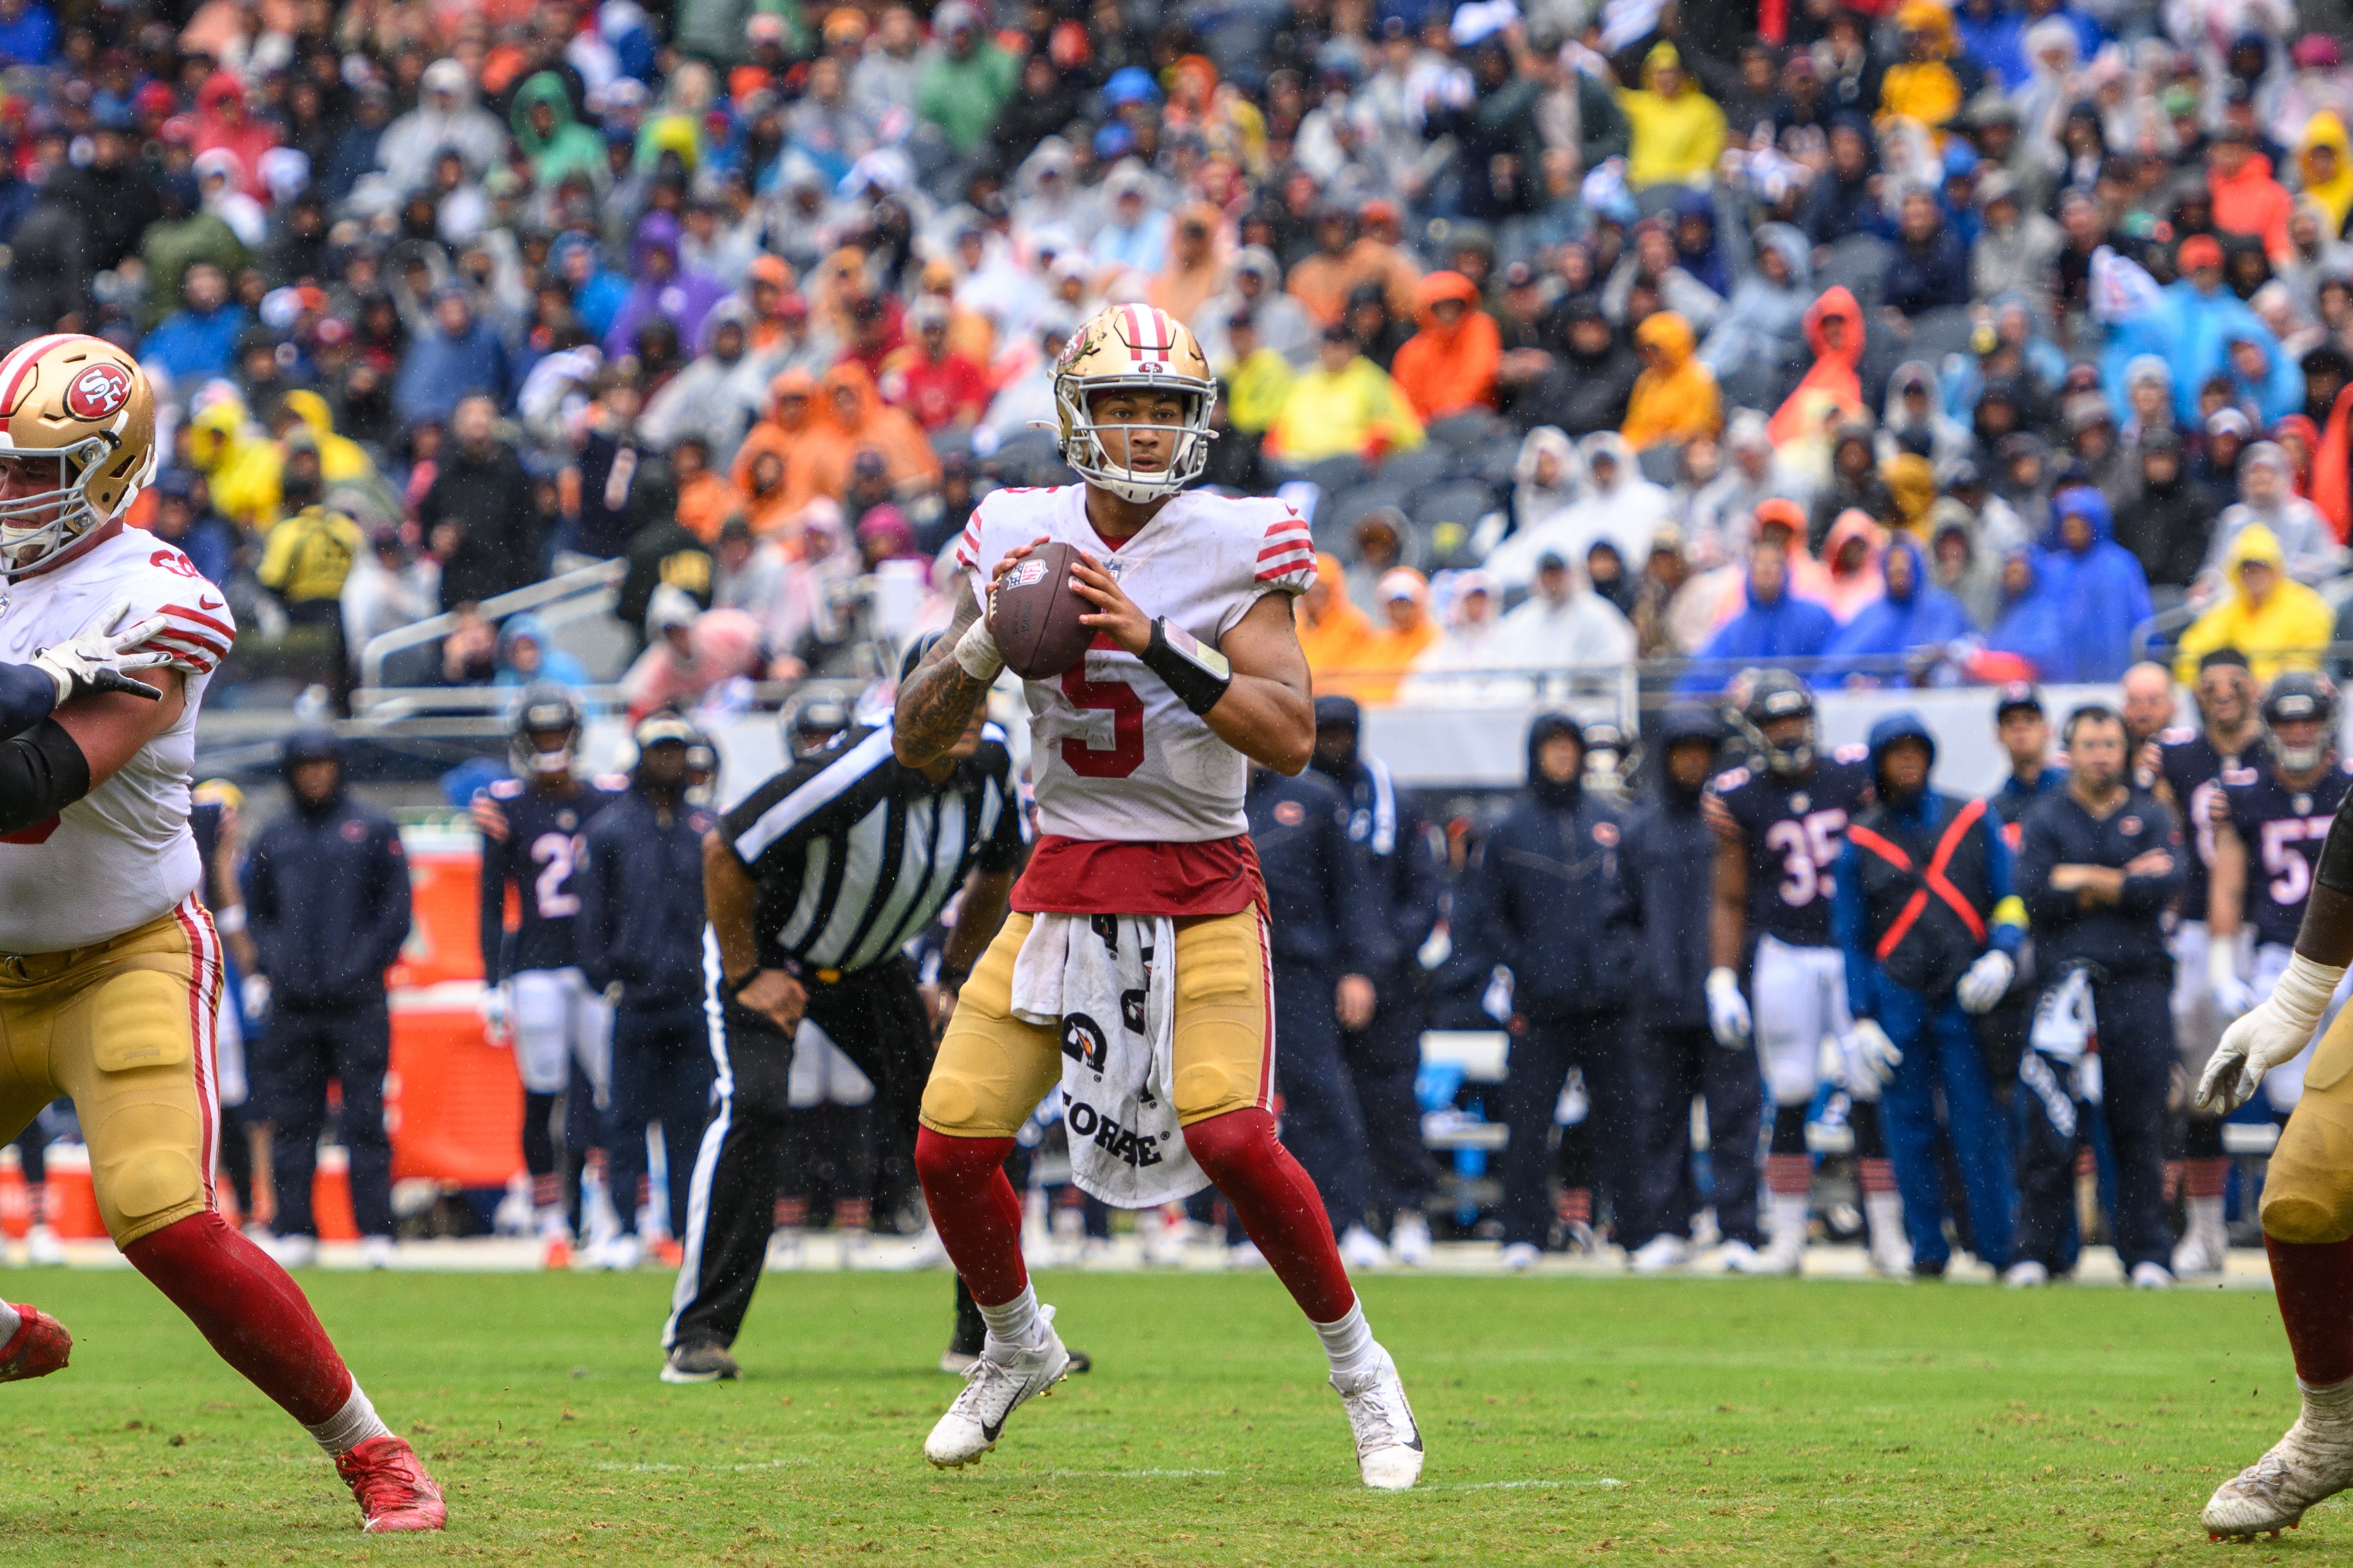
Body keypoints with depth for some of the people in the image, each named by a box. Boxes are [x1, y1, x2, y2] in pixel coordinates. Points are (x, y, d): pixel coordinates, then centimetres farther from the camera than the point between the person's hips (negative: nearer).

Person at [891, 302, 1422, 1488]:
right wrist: (988, 642, -14)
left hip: (1200, 890, -4)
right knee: (951, 1145, -3)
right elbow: (916, 743, 4)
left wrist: (1157, 642, -27)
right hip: (1061, 886, 4)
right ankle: (1017, 1347, 27)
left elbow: (1291, 737, -19)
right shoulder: (1018, 541, 1)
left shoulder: (1234, 548, -9)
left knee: (1230, 1139, -21)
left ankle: (1360, 1369, 2)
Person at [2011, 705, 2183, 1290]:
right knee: (2050, 1131, -4)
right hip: (2066, 978, -1)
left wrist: (2086, 880, -5)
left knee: (2140, 1127, 2)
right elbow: (2034, 893, -7)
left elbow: (2164, 886, -5)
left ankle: (2147, 1254, 8)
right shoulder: (2044, 819, 9)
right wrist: (2127, 882, -5)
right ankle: (2035, 1250, 3)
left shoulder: (2152, 816, 12)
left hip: (2138, 986, 1)